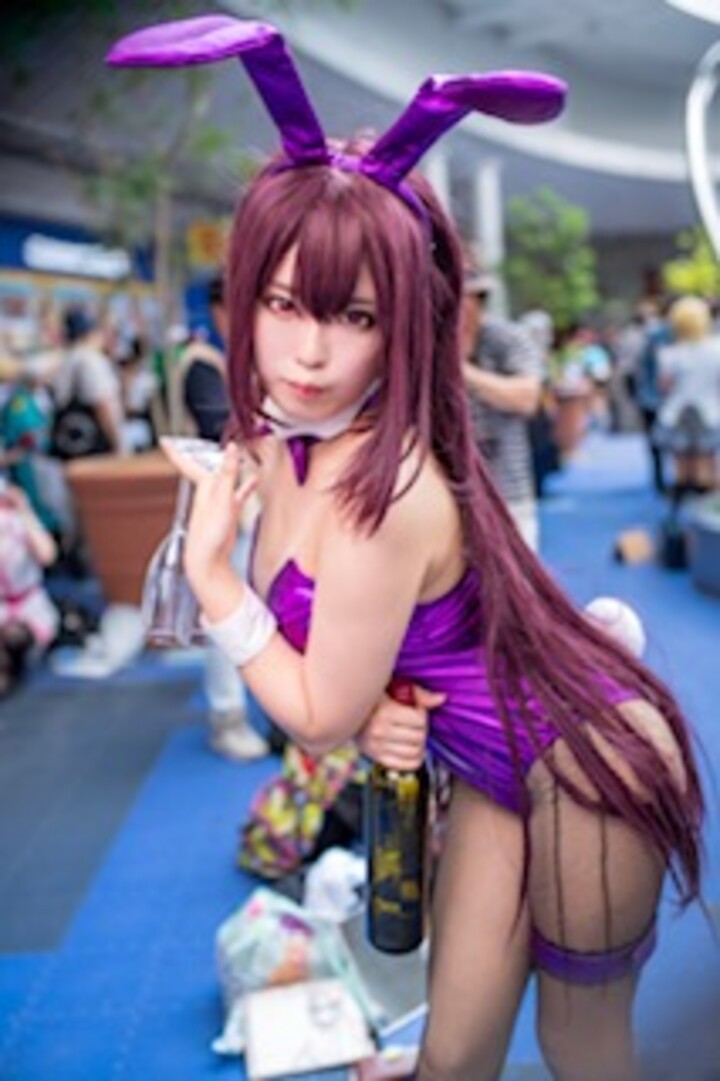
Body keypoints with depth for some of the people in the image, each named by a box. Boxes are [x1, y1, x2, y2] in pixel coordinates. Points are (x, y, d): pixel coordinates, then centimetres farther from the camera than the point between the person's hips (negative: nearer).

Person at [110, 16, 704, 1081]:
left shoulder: (383, 495, -32)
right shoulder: (278, 441, -7)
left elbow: (319, 715, -21)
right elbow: (298, 620, 5)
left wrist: (207, 568, -17)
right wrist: (374, 704, -15)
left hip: (585, 765, -7)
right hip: (495, 769, 7)